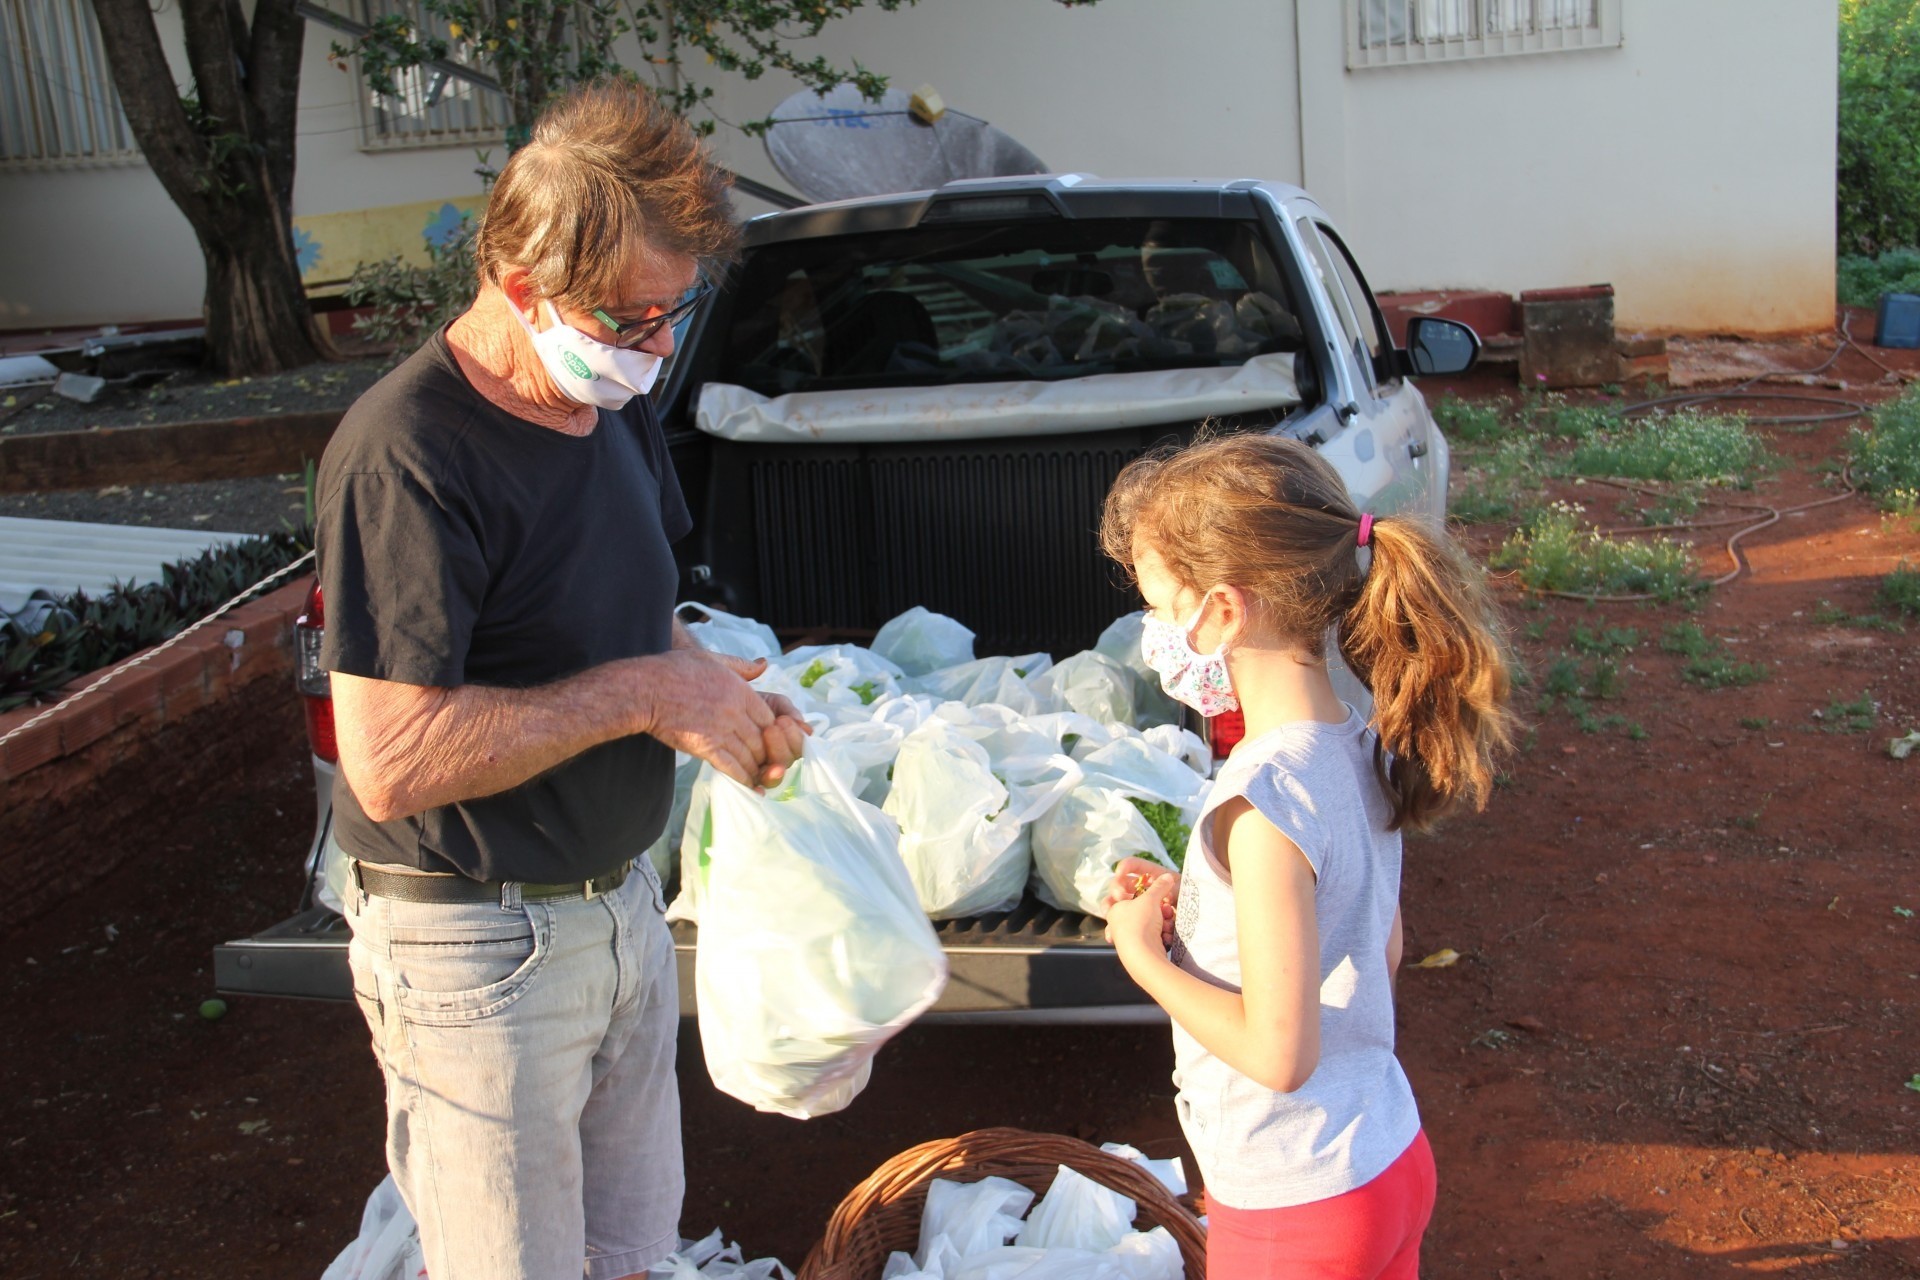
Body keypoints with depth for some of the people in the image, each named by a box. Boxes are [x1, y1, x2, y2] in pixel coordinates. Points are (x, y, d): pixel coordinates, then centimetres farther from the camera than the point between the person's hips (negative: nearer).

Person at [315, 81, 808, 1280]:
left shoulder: (619, 406, 3)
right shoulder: (408, 453, -24)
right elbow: (390, 761, -29)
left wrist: (717, 694, -3)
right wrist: (642, 693, -24)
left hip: (623, 902, 8)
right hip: (479, 946, -8)